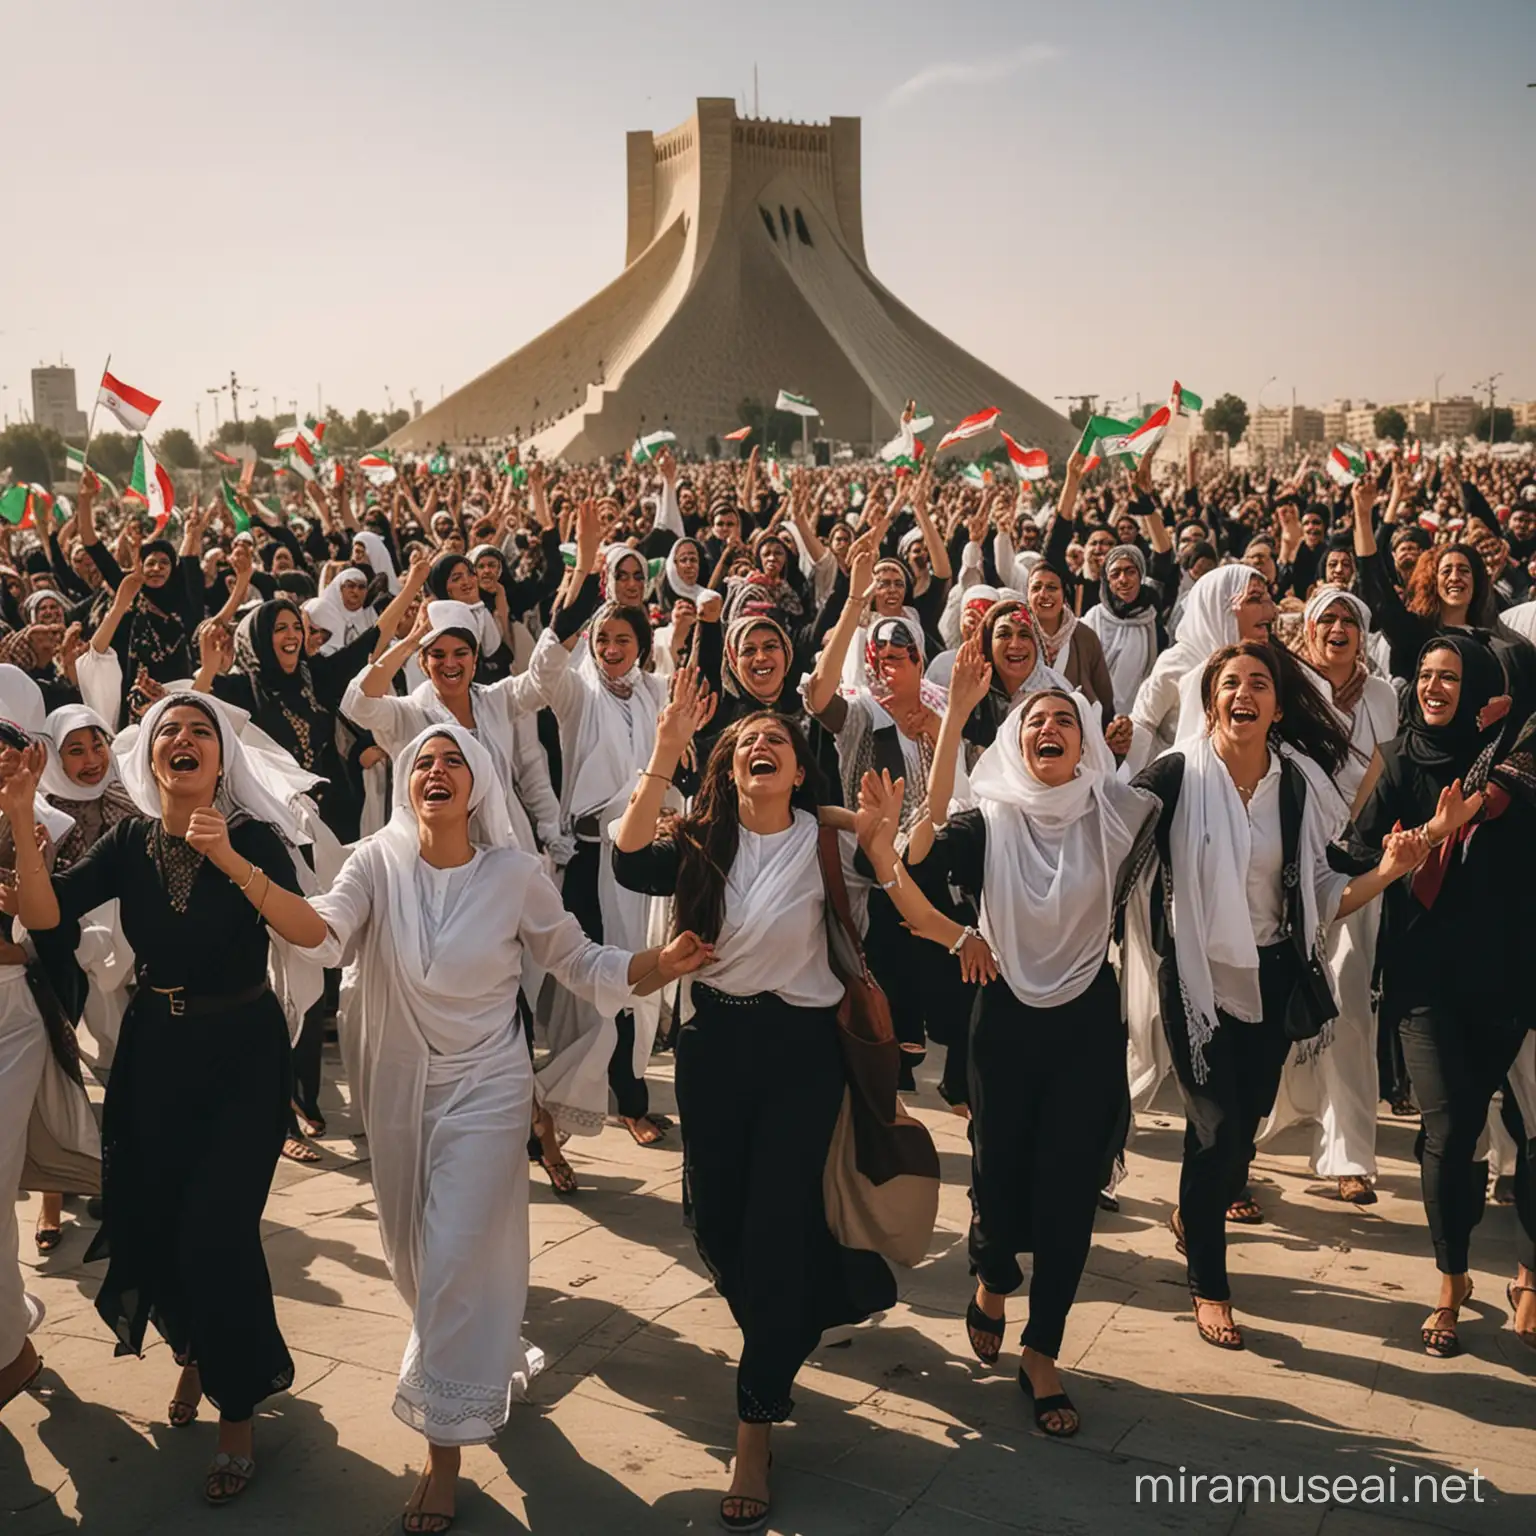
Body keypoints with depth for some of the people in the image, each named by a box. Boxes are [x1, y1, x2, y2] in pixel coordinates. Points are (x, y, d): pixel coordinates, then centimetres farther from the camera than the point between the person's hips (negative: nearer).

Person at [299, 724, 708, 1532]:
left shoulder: (515, 873, -10)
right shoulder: (378, 862, -8)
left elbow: (578, 961, -2)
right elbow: (323, 933, -25)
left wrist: (658, 963, -20)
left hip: (484, 1087, -3)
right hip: (398, 1086, 3)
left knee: (456, 1259, -5)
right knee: (412, 1253, 18)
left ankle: (445, 1449, 11)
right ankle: (492, 1360, 48)